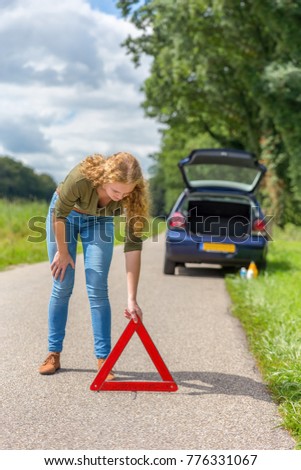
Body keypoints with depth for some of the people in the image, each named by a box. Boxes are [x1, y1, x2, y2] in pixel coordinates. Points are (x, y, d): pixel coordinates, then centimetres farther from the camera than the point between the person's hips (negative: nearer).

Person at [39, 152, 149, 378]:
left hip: (99, 220, 1)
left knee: (98, 290, -8)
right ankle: (54, 353, 13)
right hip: (65, 215, -1)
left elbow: (133, 246, -32)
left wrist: (132, 299, -34)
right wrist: (62, 252, -11)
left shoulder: (132, 196, -34)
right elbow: (59, 213, -22)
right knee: (62, 287, 0)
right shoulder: (82, 177, -41)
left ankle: (103, 358, -1)